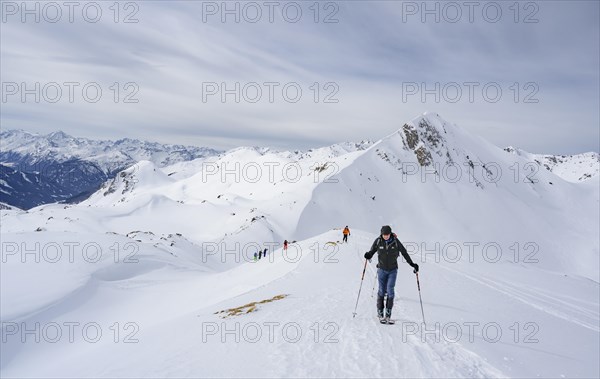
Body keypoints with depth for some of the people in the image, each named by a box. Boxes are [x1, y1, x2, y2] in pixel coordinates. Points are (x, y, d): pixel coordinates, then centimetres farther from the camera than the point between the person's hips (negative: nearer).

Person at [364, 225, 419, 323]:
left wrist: (412, 264, 0)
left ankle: (388, 314, -4)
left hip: (393, 270, 0)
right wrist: (368, 255, -21)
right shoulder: (378, 241, -9)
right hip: (382, 269, 0)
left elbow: (404, 253, -1)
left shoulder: (395, 241, -10)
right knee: (382, 291, 1)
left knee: (390, 291, -8)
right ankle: (380, 313, 13)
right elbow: (372, 251, 2)